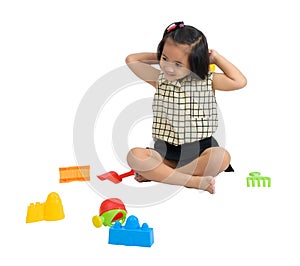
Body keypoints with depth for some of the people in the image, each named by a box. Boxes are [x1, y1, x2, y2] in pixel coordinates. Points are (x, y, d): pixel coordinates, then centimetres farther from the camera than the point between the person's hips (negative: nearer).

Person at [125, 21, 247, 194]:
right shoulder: (159, 80, 5)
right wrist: (160, 57, 8)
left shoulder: (207, 80, 1)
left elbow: (240, 81, -4)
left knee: (222, 156, -34)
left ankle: (157, 174, -27)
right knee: (135, 156, -28)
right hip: (166, 153, 1)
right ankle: (192, 181, -31)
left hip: (199, 151, -1)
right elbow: (131, 60, 9)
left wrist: (216, 58, 0)